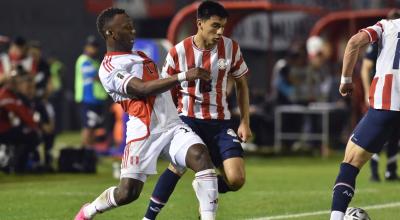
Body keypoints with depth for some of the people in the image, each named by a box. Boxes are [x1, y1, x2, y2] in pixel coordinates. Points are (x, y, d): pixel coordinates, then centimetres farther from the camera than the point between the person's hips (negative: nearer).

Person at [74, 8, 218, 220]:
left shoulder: (140, 56, 21)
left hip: (173, 125, 6)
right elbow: (142, 89, -20)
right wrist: (183, 76, -26)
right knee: (127, 193, -5)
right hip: (145, 132, -6)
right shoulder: (109, 68, -6)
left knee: (201, 155, -22)